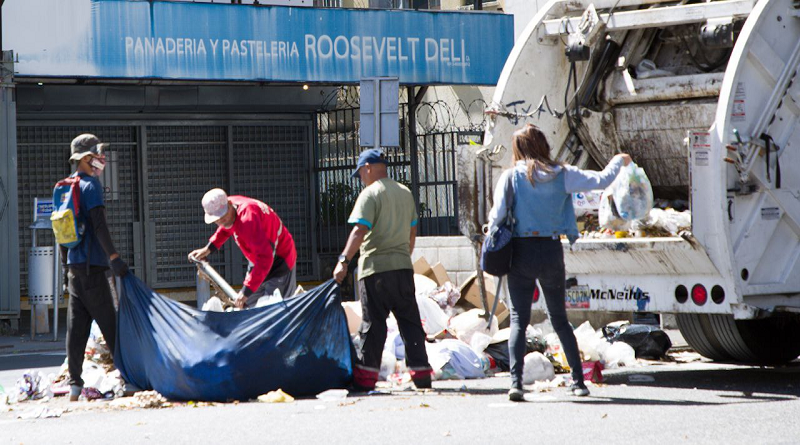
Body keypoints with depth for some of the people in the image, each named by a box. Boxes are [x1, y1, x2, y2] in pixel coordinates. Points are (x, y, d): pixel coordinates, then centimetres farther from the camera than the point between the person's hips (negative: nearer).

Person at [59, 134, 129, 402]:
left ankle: (75, 385, 3)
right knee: (108, 323, -4)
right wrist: (114, 257, -20)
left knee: (76, 326, 5)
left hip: (74, 266, 8)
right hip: (92, 267, -8)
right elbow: (98, 225, -18)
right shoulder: (90, 185, -9)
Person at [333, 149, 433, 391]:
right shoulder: (405, 192, 15)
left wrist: (344, 261, -22)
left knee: (373, 322, -3)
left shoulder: (370, 194, -8)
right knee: (410, 320, 8)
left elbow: (360, 230, -19)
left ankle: (365, 375, 0)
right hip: (403, 266, 6)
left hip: (377, 267, -6)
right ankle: (421, 372, 5)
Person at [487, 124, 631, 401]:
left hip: (521, 252, -2)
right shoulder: (563, 175, 0)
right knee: (559, 319, 15)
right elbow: (601, 180, 8)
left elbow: (496, 216, -7)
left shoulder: (511, 176, -4)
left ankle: (516, 381, -15)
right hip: (552, 252, 2)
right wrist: (619, 161, 27)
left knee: (518, 319, 0)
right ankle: (578, 381, 15)